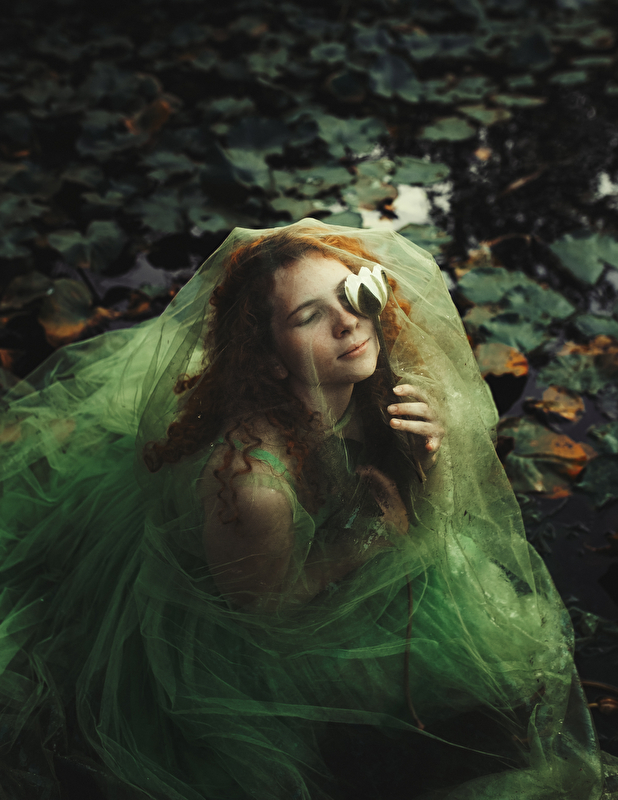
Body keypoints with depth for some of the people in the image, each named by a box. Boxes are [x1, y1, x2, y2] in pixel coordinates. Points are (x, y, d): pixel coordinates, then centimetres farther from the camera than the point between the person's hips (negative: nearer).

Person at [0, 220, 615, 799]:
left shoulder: (374, 381, -21)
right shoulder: (253, 482, -42)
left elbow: (421, 519, -6)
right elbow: (265, 608, -22)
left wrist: (432, 455, -27)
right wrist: (369, 537, -25)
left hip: (323, 557, 7)